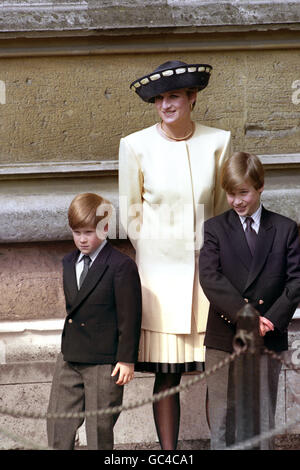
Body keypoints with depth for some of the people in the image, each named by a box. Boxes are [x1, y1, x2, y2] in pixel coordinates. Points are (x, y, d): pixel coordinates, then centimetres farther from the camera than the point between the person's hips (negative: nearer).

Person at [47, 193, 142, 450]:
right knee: (57, 424, 8)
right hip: (69, 359, 7)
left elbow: (130, 316, -13)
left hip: (105, 362, -7)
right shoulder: (69, 262, 10)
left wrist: (127, 359, -13)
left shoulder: (121, 265, -13)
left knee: (100, 429, 3)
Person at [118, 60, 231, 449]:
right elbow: (130, 215, 6)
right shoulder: (136, 146, -3)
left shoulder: (217, 142, 1)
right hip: (160, 270, -1)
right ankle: (168, 451, 9)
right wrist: (151, 257, 5)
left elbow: (225, 208, 11)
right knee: (167, 374, 1)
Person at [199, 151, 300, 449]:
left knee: (263, 419, 7)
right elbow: (210, 278, -10)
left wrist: (272, 320, -14)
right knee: (222, 417, 4)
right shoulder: (215, 228, 3)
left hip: (269, 337, 1)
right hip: (223, 337, -1)